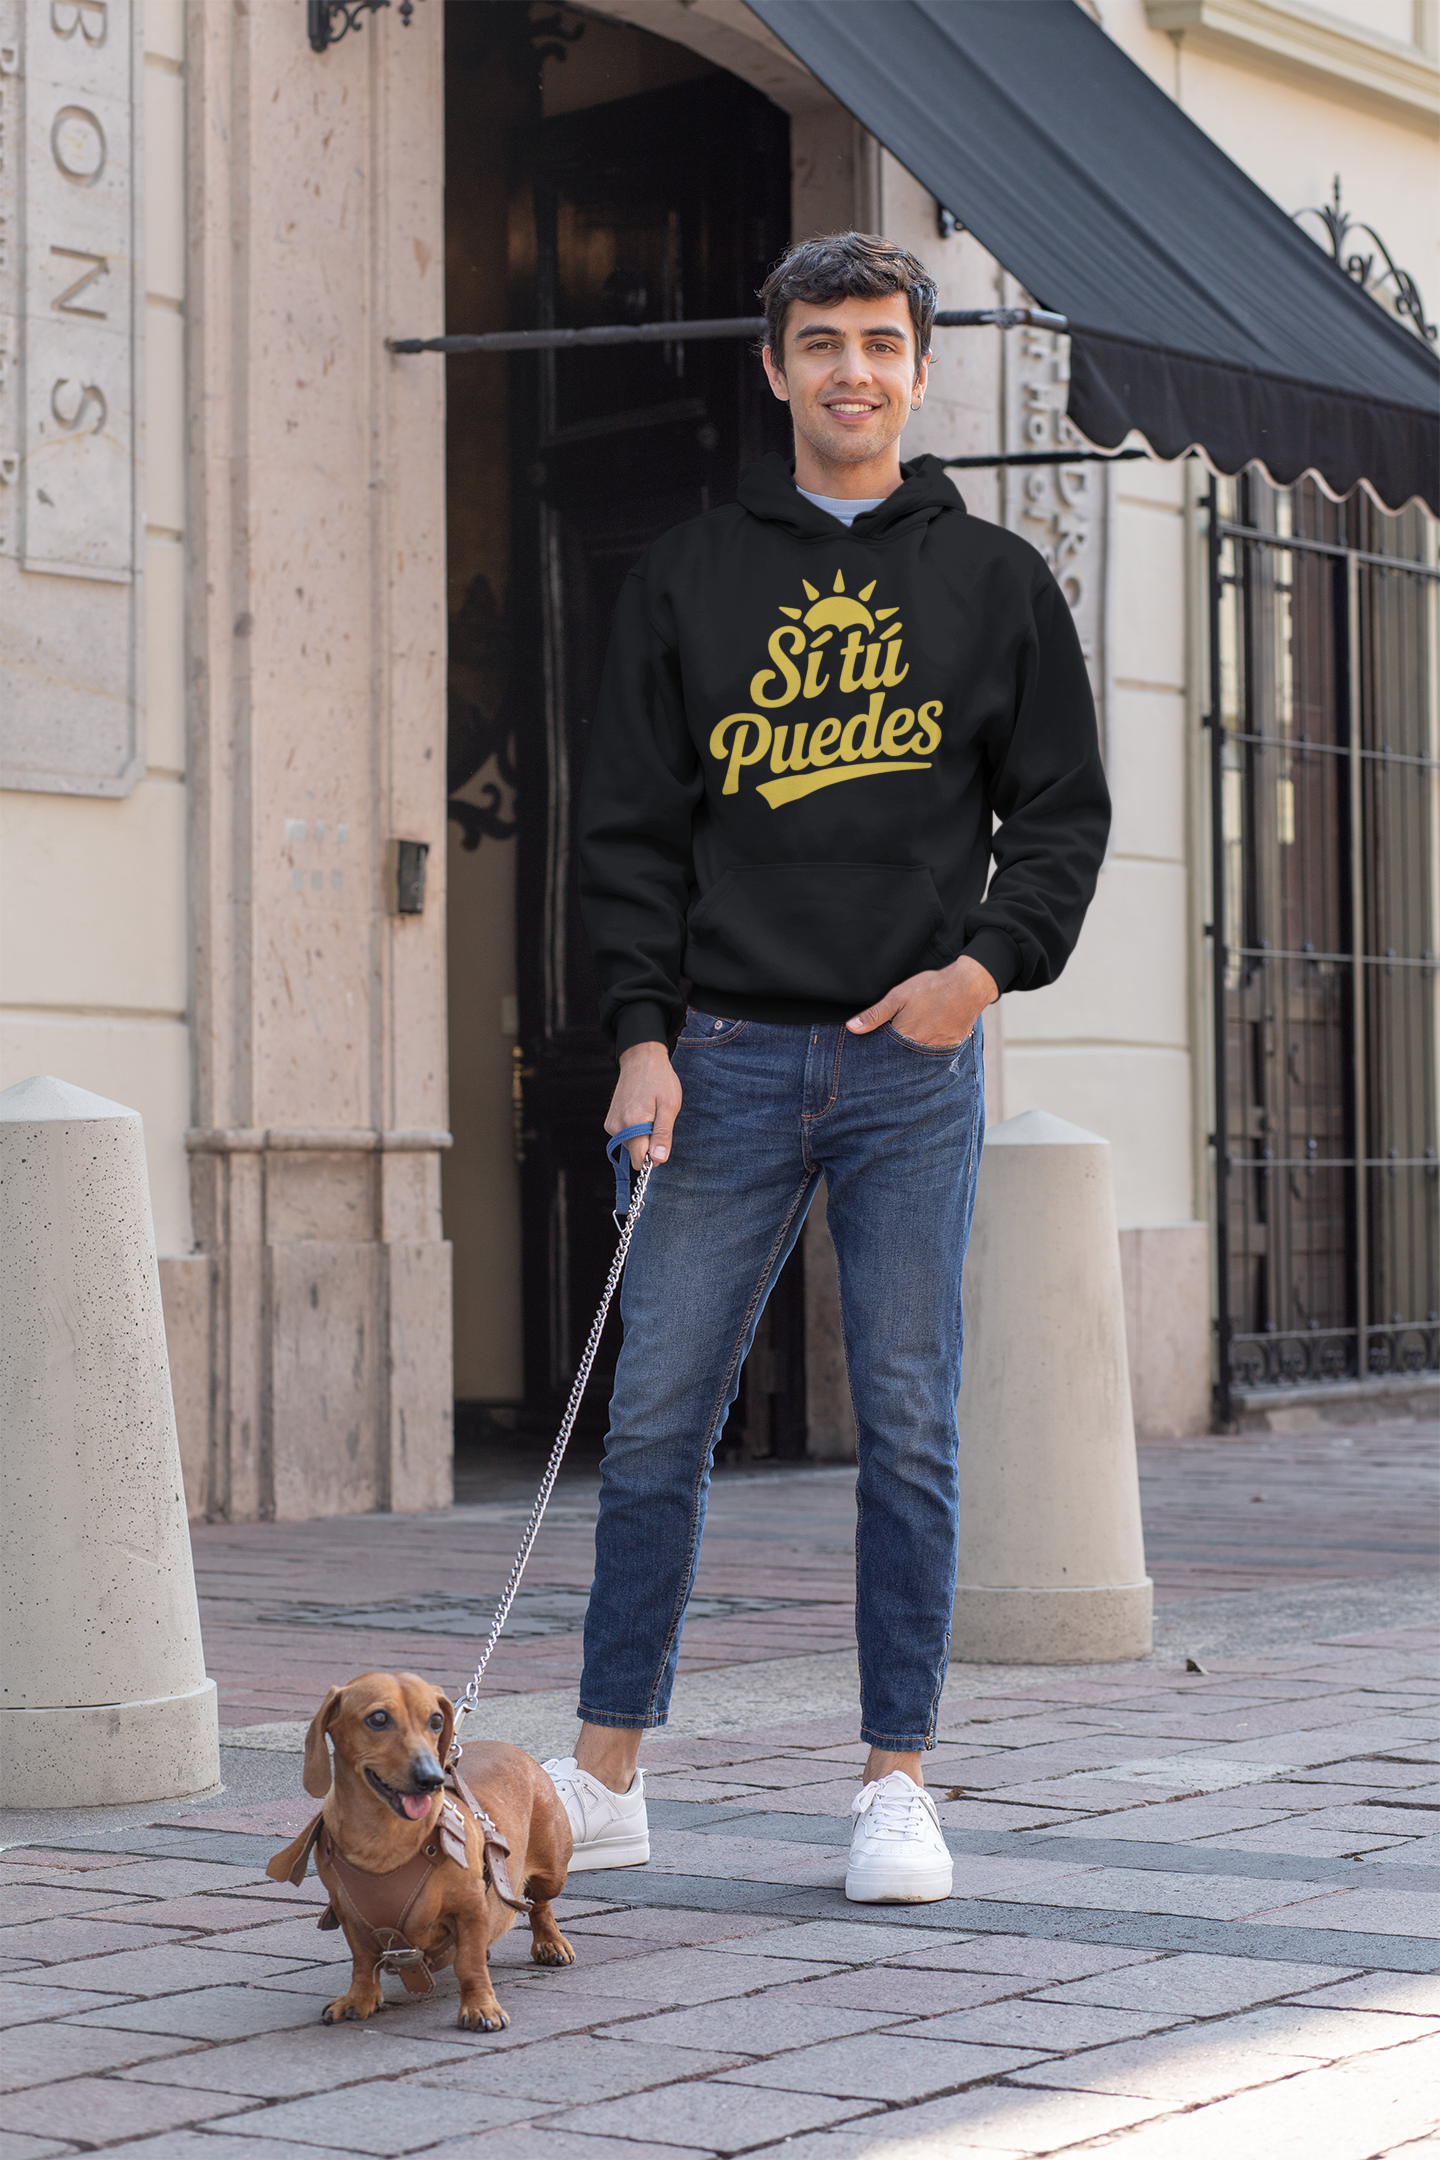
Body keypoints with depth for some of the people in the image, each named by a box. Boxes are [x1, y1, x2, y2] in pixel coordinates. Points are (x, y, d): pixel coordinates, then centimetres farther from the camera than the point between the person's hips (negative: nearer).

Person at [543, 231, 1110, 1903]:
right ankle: (605, 1778, 11)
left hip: (914, 1064, 0)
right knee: (654, 1425, 1)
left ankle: (897, 1783, 10)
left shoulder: (993, 584, 10)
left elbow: (1060, 812, 9)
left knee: (910, 1432, 1)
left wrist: (989, 963, -8)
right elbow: (630, 824, 6)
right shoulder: (688, 578, 9)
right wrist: (642, 1034, -4)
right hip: (727, 1059, 0)